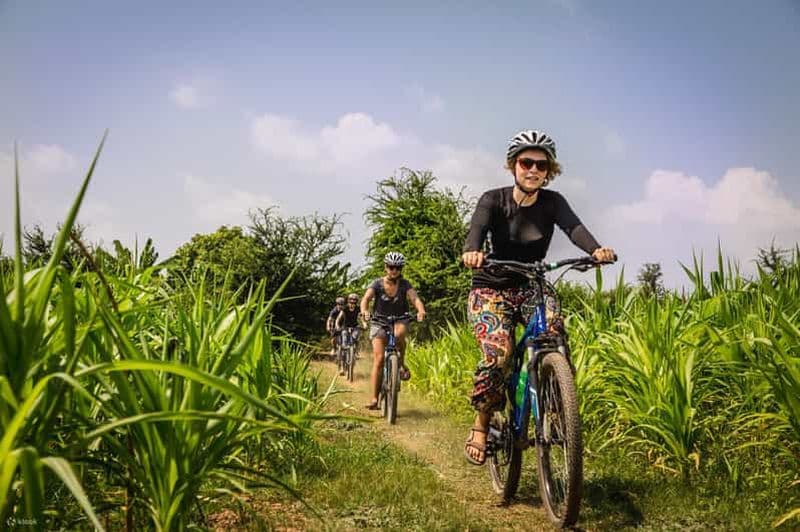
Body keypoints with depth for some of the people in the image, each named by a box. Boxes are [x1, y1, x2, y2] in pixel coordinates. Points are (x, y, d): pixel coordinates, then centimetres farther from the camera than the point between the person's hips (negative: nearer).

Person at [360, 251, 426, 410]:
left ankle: (402, 365, -12)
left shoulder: (405, 285, -5)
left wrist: (421, 310, -43)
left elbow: (415, 298, -21)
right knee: (378, 358, -14)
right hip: (379, 322, 0)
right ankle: (374, 399, -13)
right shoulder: (377, 284, -7)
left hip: (399, 321, 0)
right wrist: (364, 311, -45)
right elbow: (366, 298, -22)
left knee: (399, 334, -37)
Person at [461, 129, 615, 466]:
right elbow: (477, 228, -28)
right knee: (499, 353, -27)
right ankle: (481, 426, -7)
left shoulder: (552, 202, -3)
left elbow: (573, 227, -22)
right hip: (490, 290, -2)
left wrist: (596, 249, -44)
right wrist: (472, 251, -53)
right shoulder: (494, 200, -9)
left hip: (531, 288, 3)